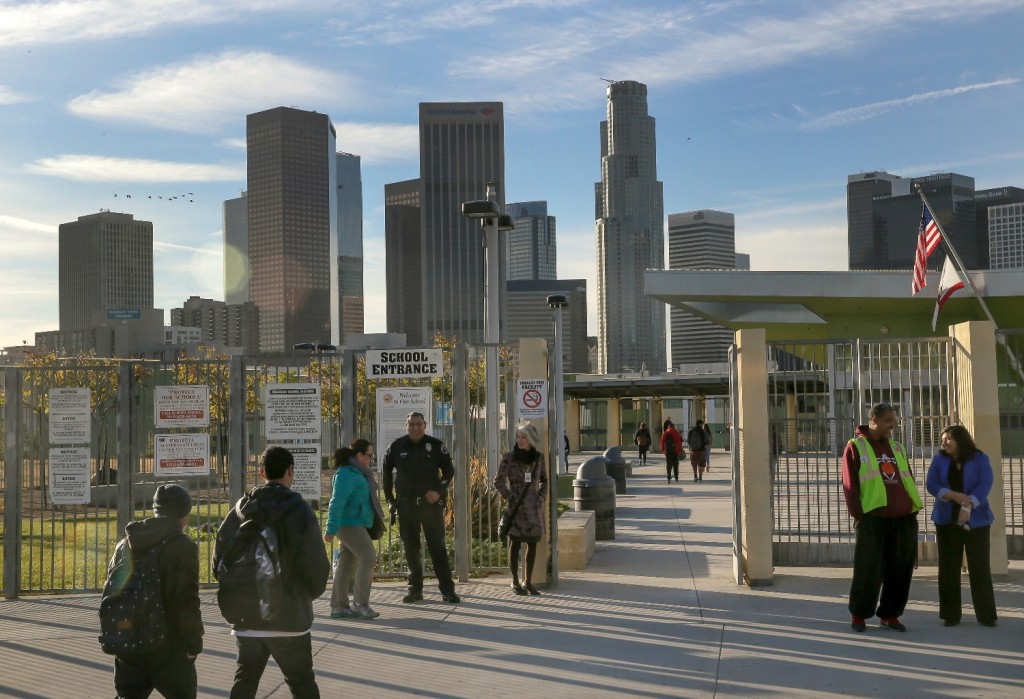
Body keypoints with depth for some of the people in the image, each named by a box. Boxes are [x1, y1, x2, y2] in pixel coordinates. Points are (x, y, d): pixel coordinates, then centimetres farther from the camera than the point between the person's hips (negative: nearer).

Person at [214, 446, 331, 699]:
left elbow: (219, 559, 3)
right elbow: (316, 565, -14)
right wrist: (310, 593, 7)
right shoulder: (299, 511, -11)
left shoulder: (241, 510, 1)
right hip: (288, 616, -4)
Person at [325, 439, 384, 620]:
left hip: (355, 525, 10)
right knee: (368, 558, -13)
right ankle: (360, 603, -11)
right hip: (350, 524, -10)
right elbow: (337, 502, -20)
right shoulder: (347, 474, -15)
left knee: (347, 564, 9)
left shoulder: (358, 473, 17)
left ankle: (338, 607, 13)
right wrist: (331, 529, -23)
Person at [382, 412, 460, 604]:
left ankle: (447, 590, -1)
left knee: (437, 545, -3)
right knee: (411, 547, 7)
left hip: (431, 503, -2)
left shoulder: (436, 445, -3)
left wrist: (439, 491, -11)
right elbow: (386, 472, 12)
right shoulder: (397, 447, 1)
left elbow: (449, 470, 3)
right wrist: (390, 499, 9)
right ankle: (415, 589, 16)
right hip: (406, 504, 2)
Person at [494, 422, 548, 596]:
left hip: (534, 507, 4)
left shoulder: (538, 457, 3)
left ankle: (528, 582, 16)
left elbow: (544, 480, 16)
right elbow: (498, 482, -4)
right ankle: (515, 582, 11)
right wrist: (511, 498, -10)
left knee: (533, 544, 6)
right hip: (517, 508, -3)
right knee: (515, 543, 0)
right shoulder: (509, 457, -7)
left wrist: (541, 497, 4)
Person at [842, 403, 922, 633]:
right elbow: (849, 485, -3)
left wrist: (913, 511, 12)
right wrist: (857, 514, -9)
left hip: (903, 519, 5)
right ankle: (859, 614, 12)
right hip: (873, 519, -5)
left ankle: (889, 614, 18)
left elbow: (908, 481, 20)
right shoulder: (856, 447, 1)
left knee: (899, 570, 6)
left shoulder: (897, 448, 18)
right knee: (868, 570, -3)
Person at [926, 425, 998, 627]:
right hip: (947, 520, 2)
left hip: (976, 520, -2)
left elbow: (984, 485, -13)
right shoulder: (939, 460, 7)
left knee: (980, 567, -1)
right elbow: (932, 485, -3)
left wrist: (968, 506, -27)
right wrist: (953, 495, -21)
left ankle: (986, 615, 6)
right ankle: (951, 615, 8)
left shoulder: (980, 459, 0)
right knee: (948, 568, 2)